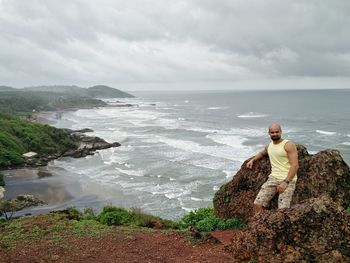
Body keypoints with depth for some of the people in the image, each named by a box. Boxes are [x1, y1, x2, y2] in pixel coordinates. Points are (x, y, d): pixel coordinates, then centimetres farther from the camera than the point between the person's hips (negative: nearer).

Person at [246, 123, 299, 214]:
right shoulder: (269, 146, 16)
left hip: (288, 180, -6)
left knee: (283, 210, -19)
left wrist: (285, 182, -21)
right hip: (273, 178, 6)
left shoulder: (288, 145, -6)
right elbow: (262, 153, 42)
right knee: (257, 204, -7)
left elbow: (295, 165, -14)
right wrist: (252, 160, 26)